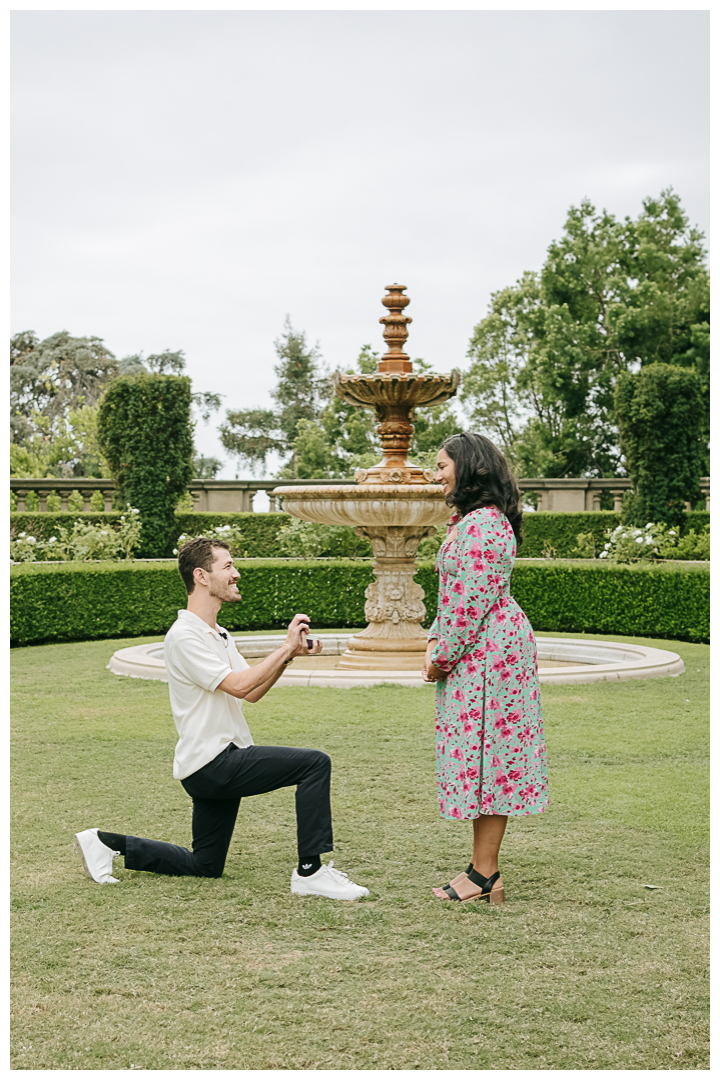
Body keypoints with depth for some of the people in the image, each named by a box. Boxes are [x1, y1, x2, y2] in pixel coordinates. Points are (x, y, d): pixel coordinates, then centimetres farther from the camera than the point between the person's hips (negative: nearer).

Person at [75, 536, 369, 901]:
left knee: (204, 866, 18)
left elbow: (253, 692, 15)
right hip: (210, 762, -10)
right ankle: (310, 872, -18)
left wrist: (290, 653, 1)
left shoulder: (217, 634, 18)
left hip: (222, 762, 10)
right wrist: (286, 647, -14)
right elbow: (238, 685, -21)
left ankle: (107, 843, 22)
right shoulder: (185, 635, -15)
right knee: (315, 763, -21)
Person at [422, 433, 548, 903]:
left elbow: (472, 601, -20)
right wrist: (435, 642, 10)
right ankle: (483, 869, 17)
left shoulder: (482, 525, -17)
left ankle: (485, 874, 1)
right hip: (477, 654, 11)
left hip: (488, 652, -11)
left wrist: (443, 657, -13)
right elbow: (453, 593, 21)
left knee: (483, 756, -5)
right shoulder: (467, 521, 17)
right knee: (479, 756, 12)